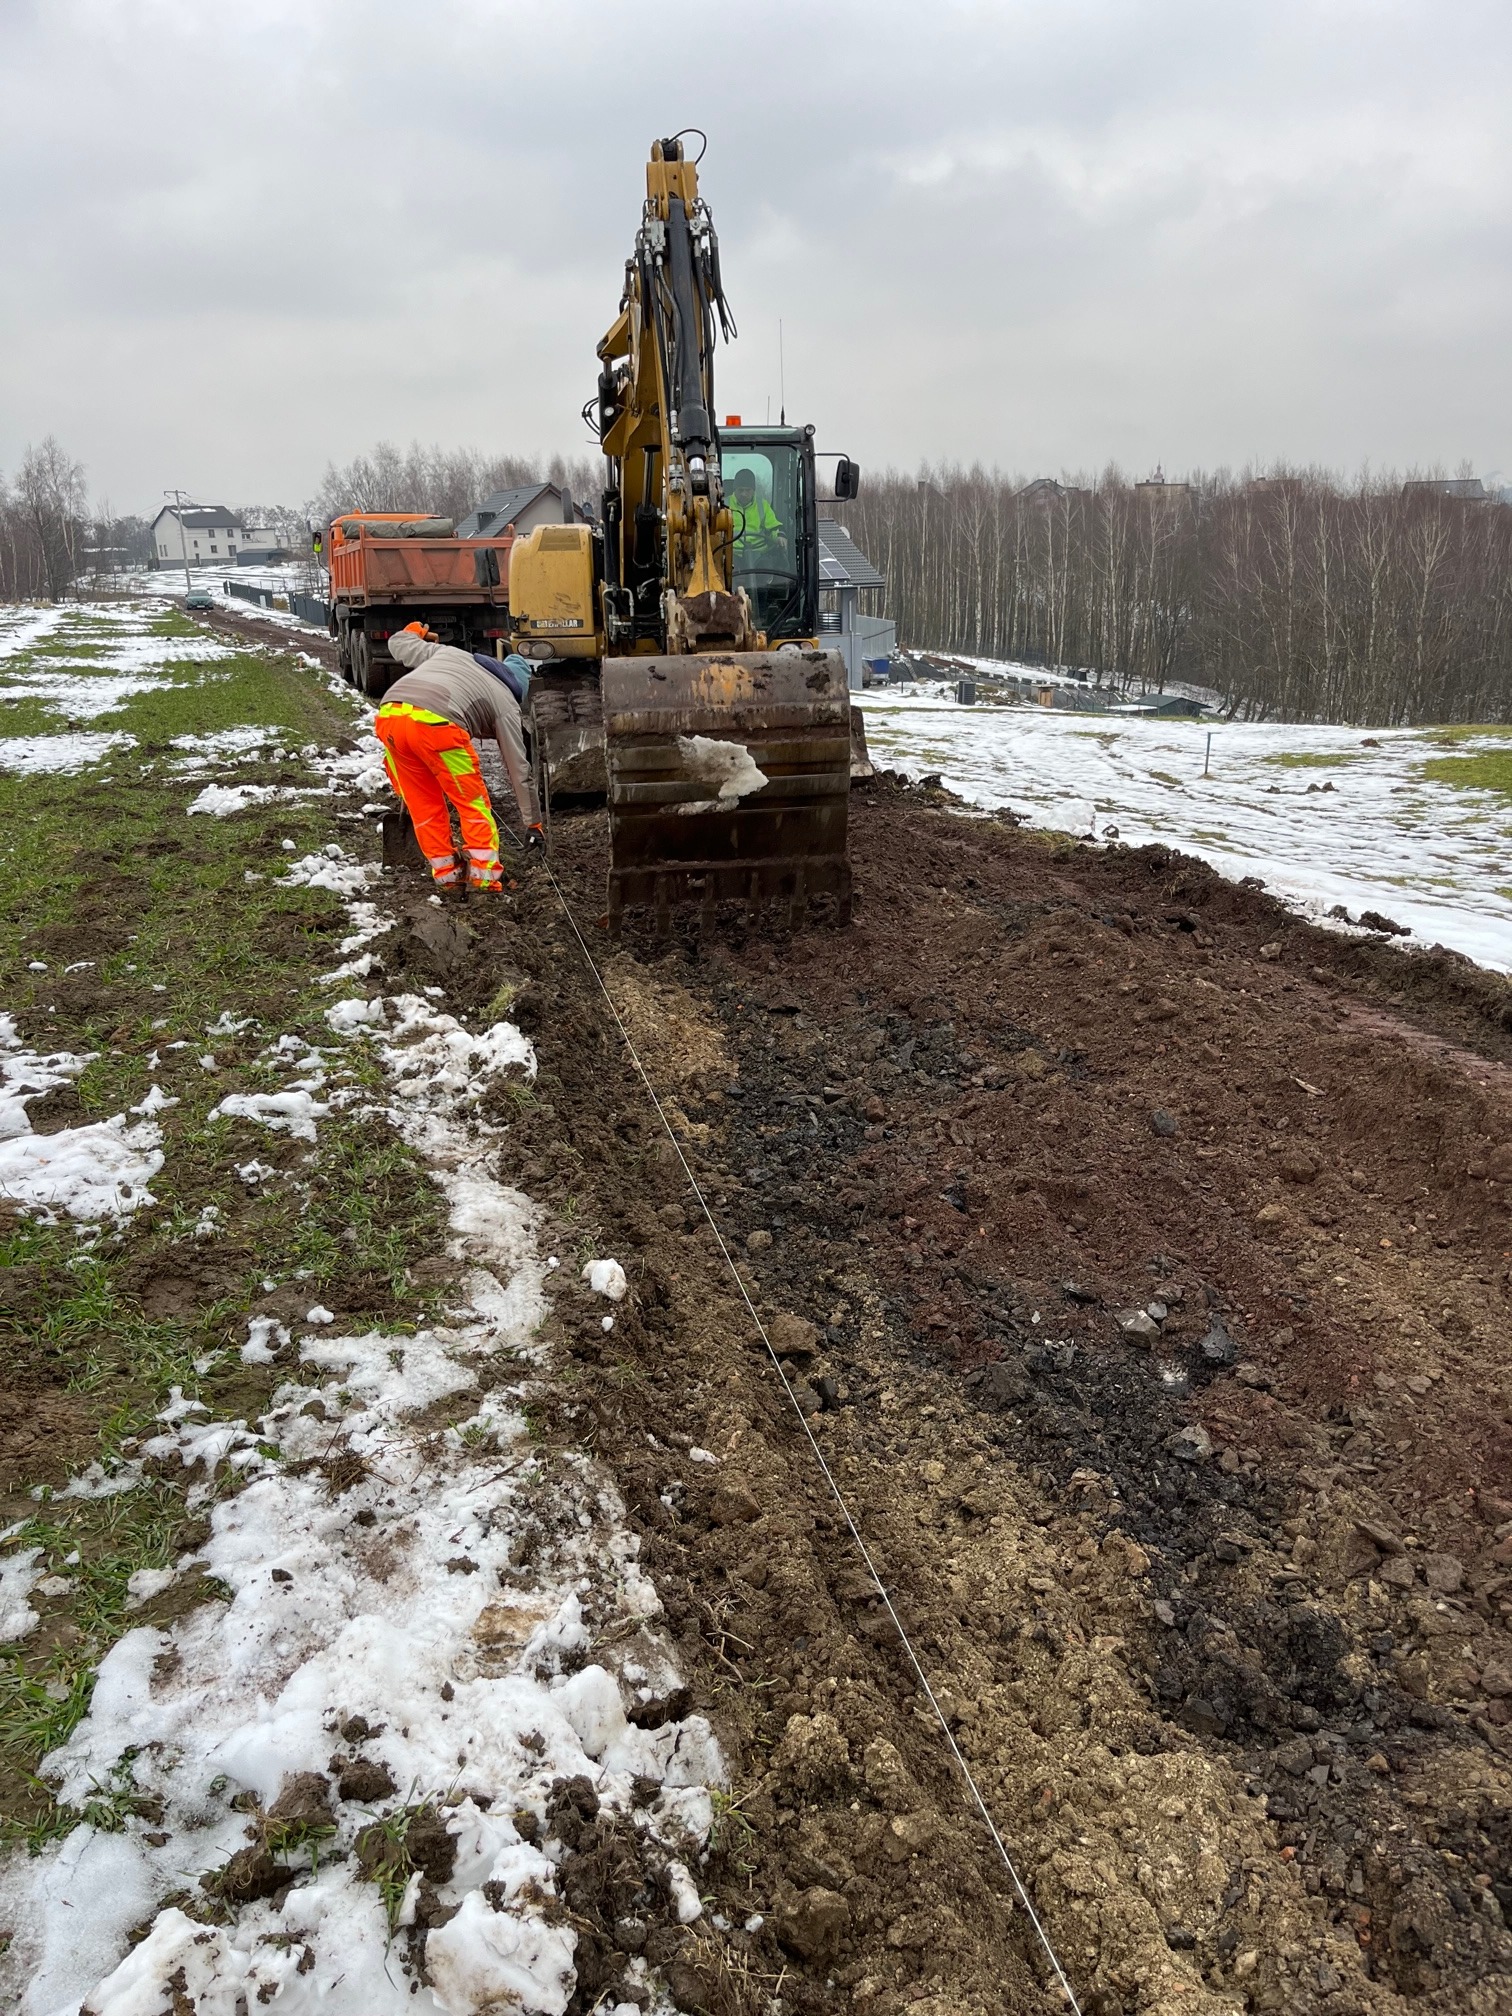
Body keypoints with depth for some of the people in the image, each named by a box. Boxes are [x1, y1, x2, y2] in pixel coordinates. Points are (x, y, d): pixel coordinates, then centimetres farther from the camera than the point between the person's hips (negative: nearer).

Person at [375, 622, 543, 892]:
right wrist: (533, 822, 27)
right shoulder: (506, 704, 21)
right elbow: (518, 769, 21)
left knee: (422, 802, 18)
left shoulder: (448, 652, 33)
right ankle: (485, 874, 11)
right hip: (435, 723, -5)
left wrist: (413, 632, 64)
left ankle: (446, 873, 23)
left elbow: (399, 645, 39)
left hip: (388, 716, 5)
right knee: (472, 800, 13)